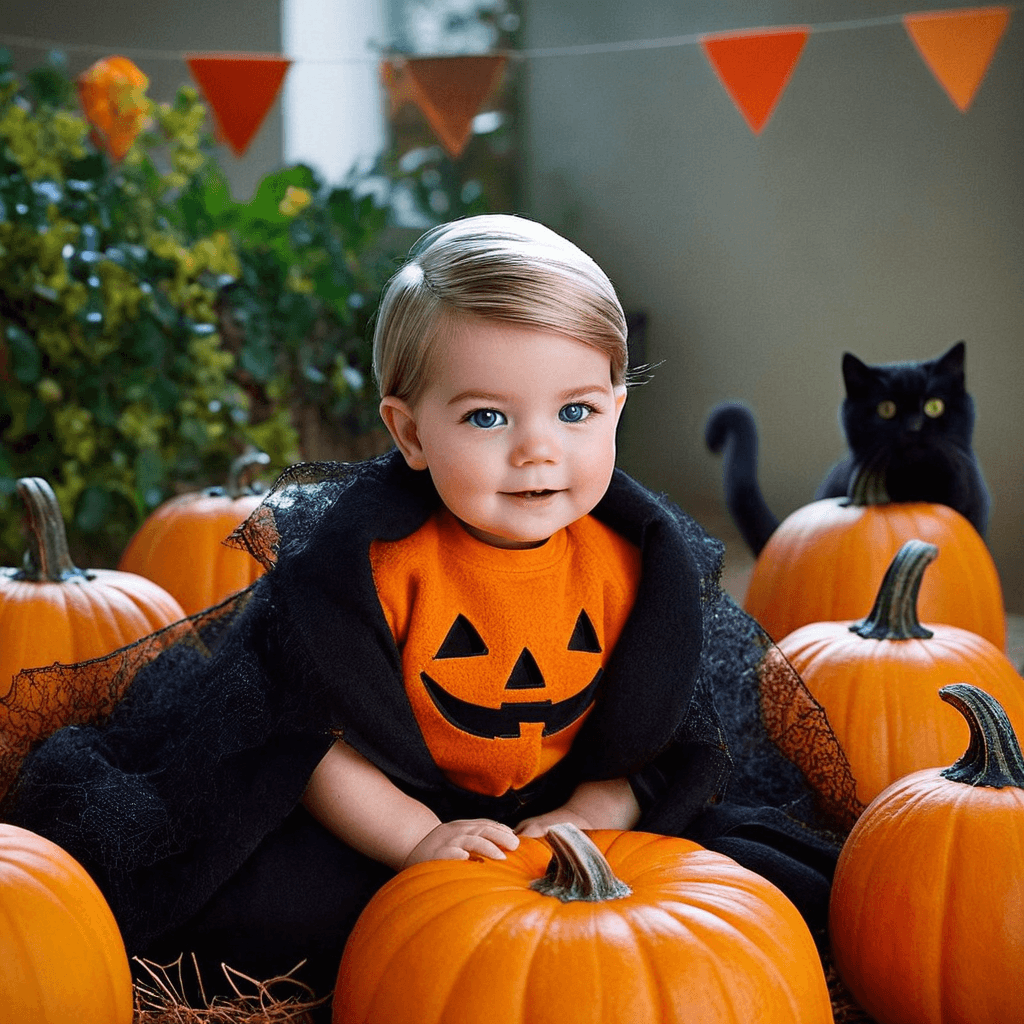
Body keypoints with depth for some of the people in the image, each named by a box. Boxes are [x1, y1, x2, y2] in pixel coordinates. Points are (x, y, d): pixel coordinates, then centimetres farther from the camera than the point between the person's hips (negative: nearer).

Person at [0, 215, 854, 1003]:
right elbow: (317, 733, -14)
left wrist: (587, 819, -16)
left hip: (574, 816, 3)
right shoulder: (365, 555, -20)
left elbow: (657, 734, 0)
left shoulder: (641, 555, -10)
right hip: (380, 824, -3)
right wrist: (416, 838, -23)